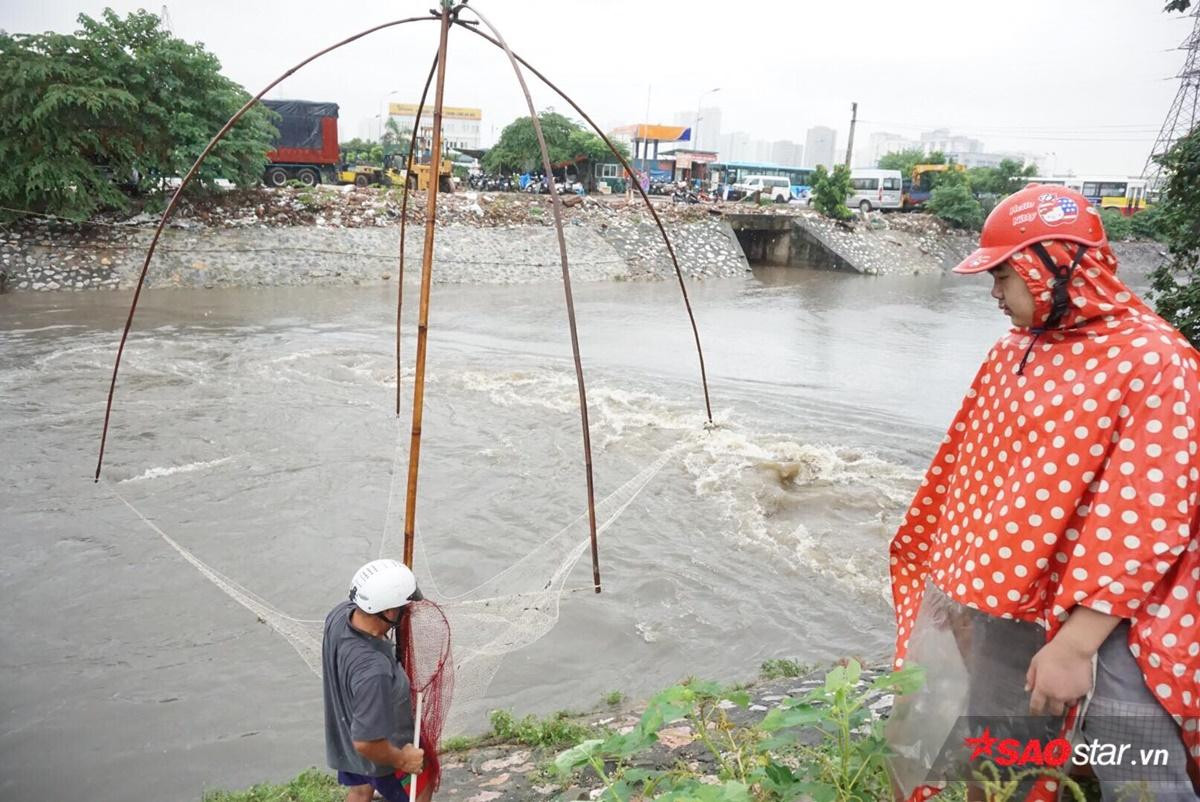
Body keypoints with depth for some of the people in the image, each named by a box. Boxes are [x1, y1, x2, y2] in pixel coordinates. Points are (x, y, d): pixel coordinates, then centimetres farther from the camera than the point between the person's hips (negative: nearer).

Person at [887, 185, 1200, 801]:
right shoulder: (1012, 354, 6)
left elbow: (1144, 521, -19)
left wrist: (1076, 644, -21)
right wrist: (953, 577, 18)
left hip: (1104, 622, -6)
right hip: (1005, 610, 6)